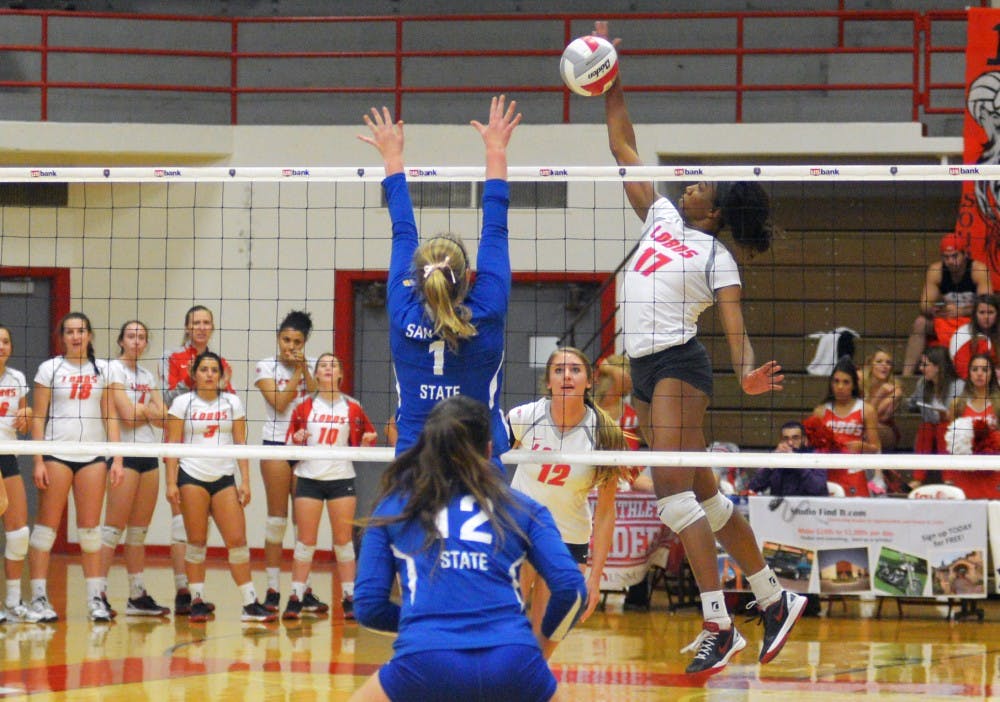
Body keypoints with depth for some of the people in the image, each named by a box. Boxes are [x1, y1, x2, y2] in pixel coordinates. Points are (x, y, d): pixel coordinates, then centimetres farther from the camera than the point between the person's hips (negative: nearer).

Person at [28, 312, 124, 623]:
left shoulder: (102, 370, 10)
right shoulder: (50, 369, 3)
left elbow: (111, 417, 10)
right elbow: (38, 418, 1)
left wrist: (117, 459, 1)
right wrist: (38, 462, -7)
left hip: (93, 456, 2)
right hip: (57, 454, -2)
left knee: (90, 528, 3)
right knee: (47, 525, -2)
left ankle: (96, 598, 6)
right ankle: (39, 597, 1)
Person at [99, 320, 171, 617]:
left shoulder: (147, 376, 16)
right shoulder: (114, 369, -5)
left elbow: (163, 418, 8)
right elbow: (127, 414, -15)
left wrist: (140, 410, -8)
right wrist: (150, 410, 1)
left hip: (149, 456, 7)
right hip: (125, 453, -7)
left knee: (139, 530, 8)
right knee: (114, 527, -9)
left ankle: (138, 595, 11)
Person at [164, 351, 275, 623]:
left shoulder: (232, 403, 10)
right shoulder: (182, 403, 3)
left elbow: (241, 444, 9)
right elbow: (172, 445, 1)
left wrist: (245, 481, 2)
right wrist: (171, 482, -6)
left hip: (224, 478, 2)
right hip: (192, 477, -2)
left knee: (237, 540, -4)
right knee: (196, 541, -1)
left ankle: (250, 604, -2)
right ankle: (197, 601, 5)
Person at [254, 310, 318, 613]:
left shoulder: (312, 366, 9)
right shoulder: (265, 367, 1)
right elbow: (280, 403, -10)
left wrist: (304, 369, -9)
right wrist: (296, 371, -8)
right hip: (277, 443, -3)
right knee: (277, 516, -3)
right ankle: (273, 589, -1)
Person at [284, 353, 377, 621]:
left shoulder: (352, 407, 3)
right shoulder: (305, 406, 3)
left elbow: (361, 443, 10)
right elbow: (291, 443, 5)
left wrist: (366, 442, -12)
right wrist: (296, 441, -17)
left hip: (341, 478, 0)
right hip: (309, 477, 0)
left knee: (344, 541, 2)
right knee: (305, 541, 1)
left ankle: (349, 598, 7)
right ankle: (296, 598, 5)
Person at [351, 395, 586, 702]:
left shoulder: (391, 507, 19)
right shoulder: (522, 507, 19)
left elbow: (368, 607, 13)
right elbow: (571, 588, 8)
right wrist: (542, 643, 26)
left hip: (424, 665, -1)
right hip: (514, 666, 1)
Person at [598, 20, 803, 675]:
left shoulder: (716, 255, -4)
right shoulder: (661, 217, 15)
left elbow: (736, 324, -14)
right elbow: (625, 149, 17)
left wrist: (748, 371, -32)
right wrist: (611, 90, 9)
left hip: (679, 363, -8)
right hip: (644, 369, 8)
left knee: (673, 487, -19)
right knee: (703, 492, 10)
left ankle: (719, 625, -21)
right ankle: (773, 598, 18)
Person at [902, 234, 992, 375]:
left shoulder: (978, 270, -16)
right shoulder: (935, 271, -8)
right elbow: (924, 305, -10)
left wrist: (961, 311, -38)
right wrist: (932, 310, -36)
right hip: (945, 322, 3)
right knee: (920, 323, -22)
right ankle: (906, 374, -23)